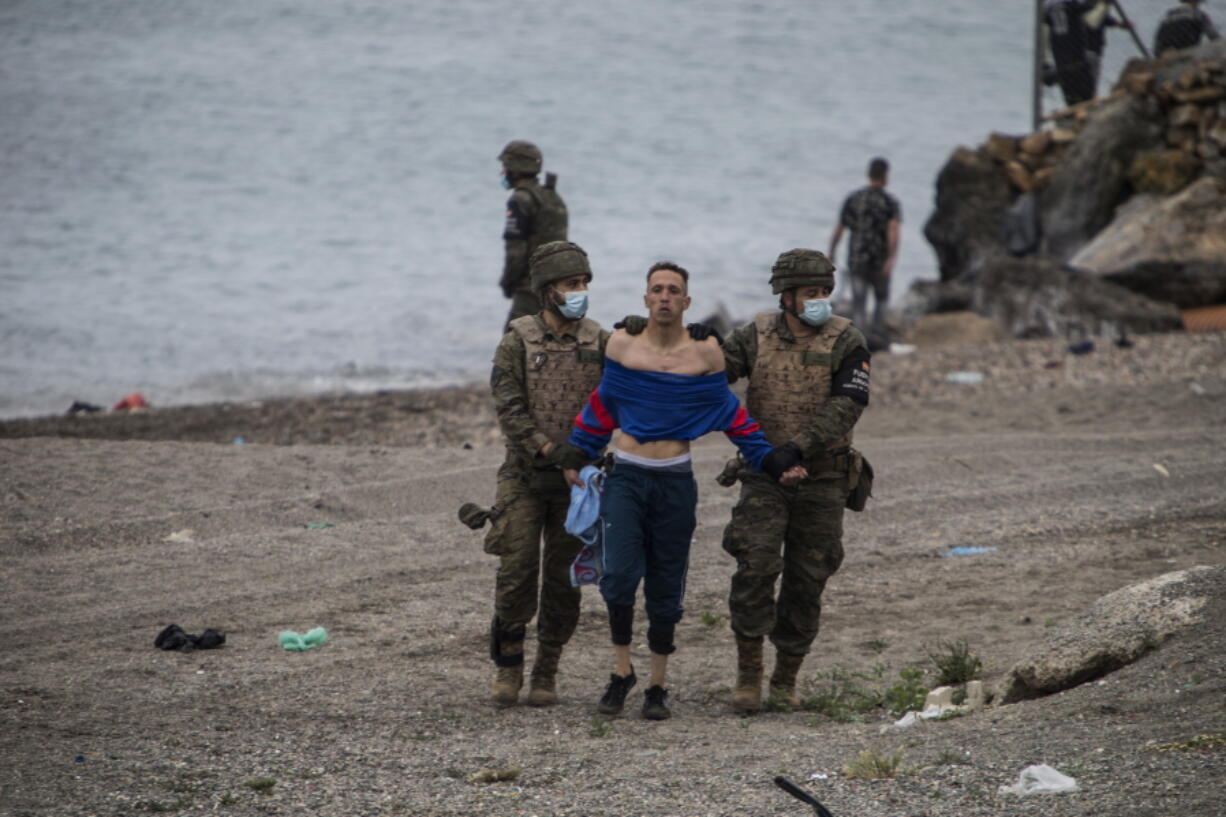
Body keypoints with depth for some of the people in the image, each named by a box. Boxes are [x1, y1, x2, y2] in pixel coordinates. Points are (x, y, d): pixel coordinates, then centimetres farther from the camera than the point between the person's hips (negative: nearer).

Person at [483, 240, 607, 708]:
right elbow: (508, 406, -9)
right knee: (517, 571, -6)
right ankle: (508, 667, 7)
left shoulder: (599, 343, 4)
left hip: (579, 478, 2)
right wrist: (547, 449, -19)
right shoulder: (519, 341, -3)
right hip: (526, 475, -2)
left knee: (564, 578, 4)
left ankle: (547, 671, 14)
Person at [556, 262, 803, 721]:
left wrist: (775, 466, 6)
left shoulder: (706, 353, 1)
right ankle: (621, 669, 0)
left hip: (675, 483, 0)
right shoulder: (621, 345, 2)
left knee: (666, 589, 5)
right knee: (620, 574, -17)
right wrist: (576, 459, 10)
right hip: (627, 477, 0)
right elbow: (601, 408, 13)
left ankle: (657, 687, 16)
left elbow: (733, 418, 9)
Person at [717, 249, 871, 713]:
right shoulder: (757, 337, 2)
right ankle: (748, 676, -4)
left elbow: (845, 407, -15)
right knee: (755, 568, -14)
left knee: (806, 582, 5)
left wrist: (800, 446, -27)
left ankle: (785, 681, 19)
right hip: (764, 477, 0)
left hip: (821, 480, 0)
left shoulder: (845, 343, -5)